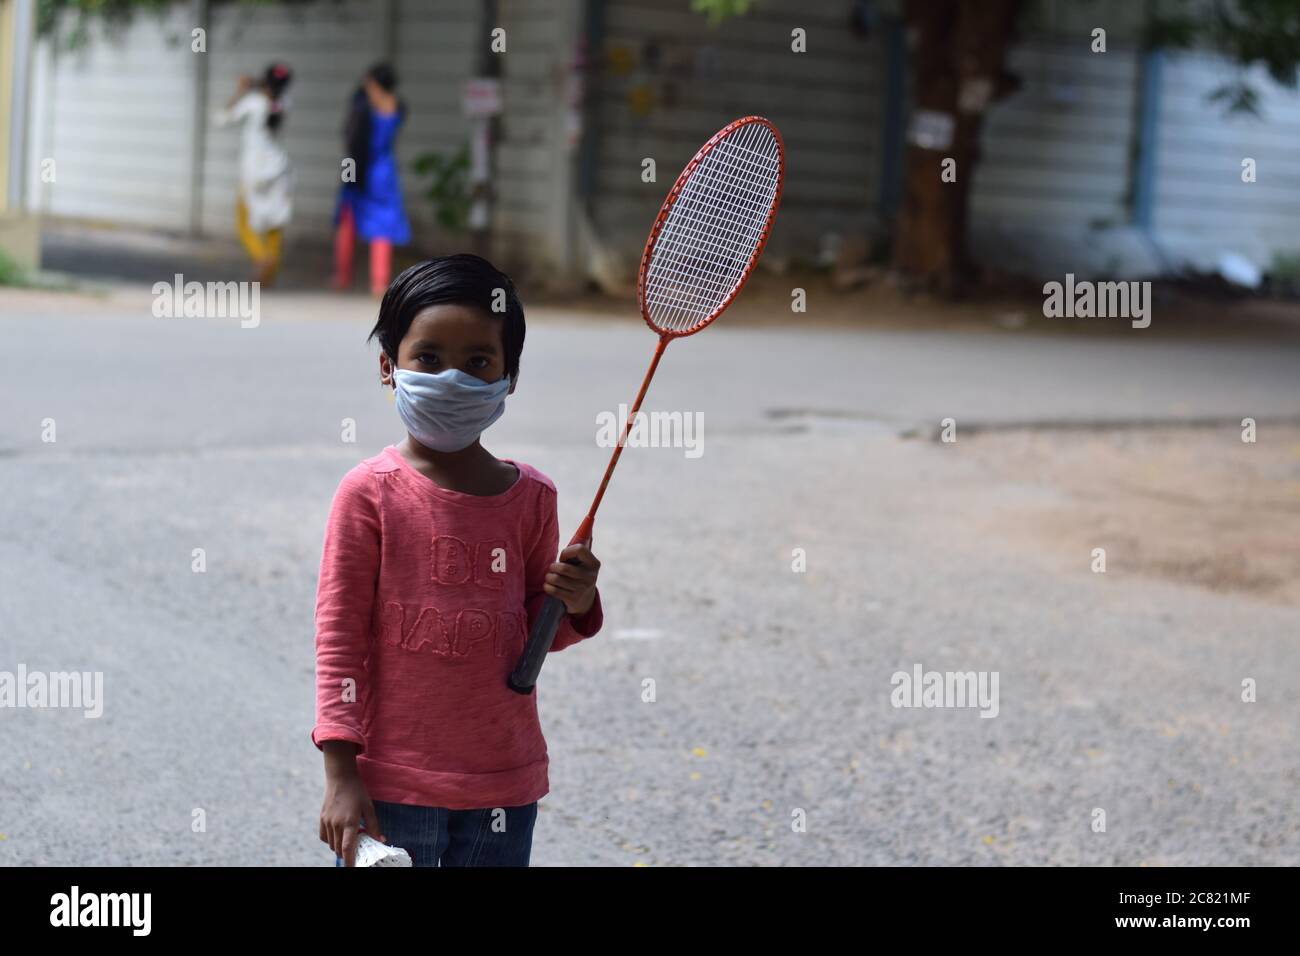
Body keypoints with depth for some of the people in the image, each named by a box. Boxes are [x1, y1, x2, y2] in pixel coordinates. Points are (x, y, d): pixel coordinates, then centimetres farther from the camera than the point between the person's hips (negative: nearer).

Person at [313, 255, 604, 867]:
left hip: (503, 789, 4)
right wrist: (341, 775, -10)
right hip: (390, 787, -3)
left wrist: (574, 605, -7)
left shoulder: (531, 496, 4)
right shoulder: (370, 493, -7)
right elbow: (339, 638, -6)